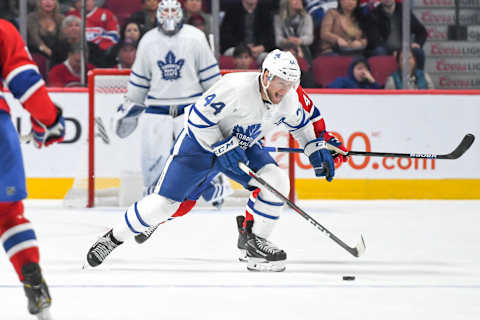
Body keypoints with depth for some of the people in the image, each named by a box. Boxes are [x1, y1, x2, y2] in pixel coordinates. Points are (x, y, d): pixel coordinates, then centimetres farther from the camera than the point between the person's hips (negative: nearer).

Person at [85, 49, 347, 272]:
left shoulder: (288, 100, -10)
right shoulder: (237, 88, -32)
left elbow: (300, 122, 14)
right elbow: (198, 117, -28)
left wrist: (316, 149, 4)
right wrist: (223, 147, -28)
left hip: (241, 145, 6)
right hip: (201, 142, -6)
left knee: (277, 181, -16)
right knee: (163, 204, -10)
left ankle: (255, 240, 0)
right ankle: (114, 238, 8)